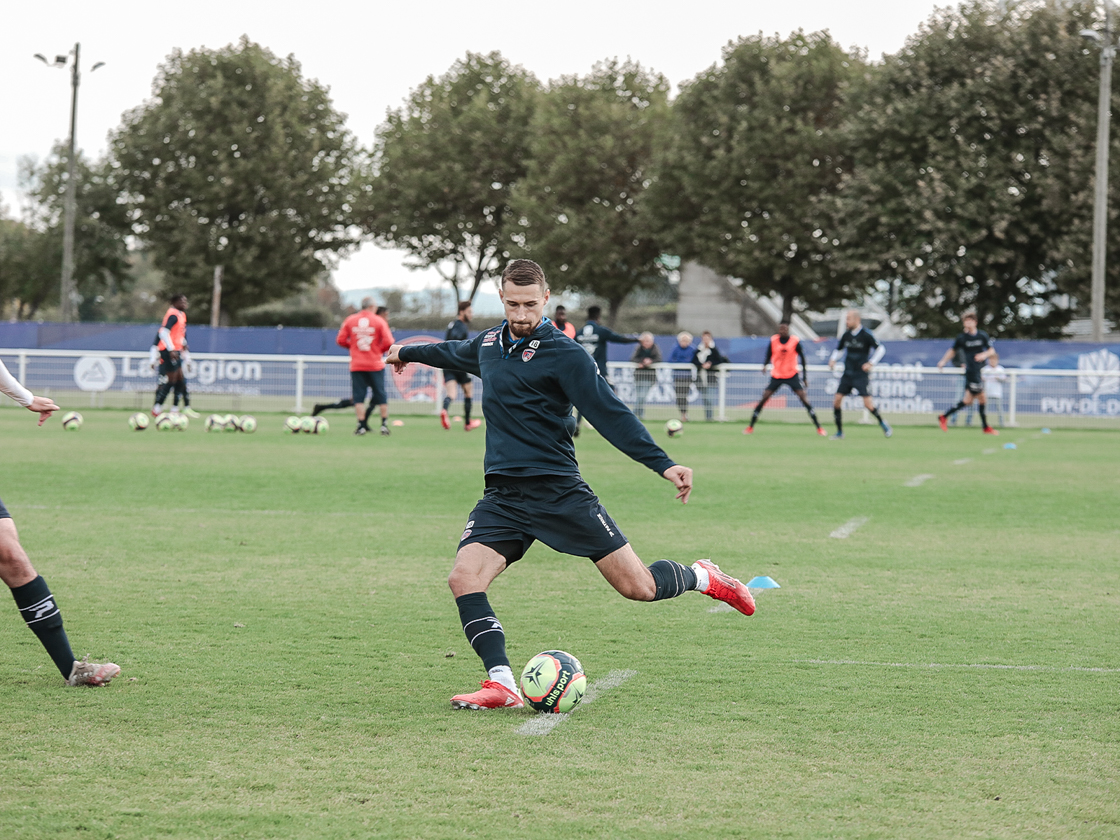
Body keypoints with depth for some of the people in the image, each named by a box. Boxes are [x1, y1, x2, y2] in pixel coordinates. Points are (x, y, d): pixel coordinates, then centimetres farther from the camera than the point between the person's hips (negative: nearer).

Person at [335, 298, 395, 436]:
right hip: (376, 365, -1)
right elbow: (388, 342, -10)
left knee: (359, 396, 2)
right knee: (380, 395, 9)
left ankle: (361, 425, -6)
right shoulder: (379, 321, -4)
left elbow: (341, 340, 1)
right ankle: (384, 423, 6)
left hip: (356, 366, 1)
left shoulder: (350, 320, 2)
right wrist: (380, 350, 9)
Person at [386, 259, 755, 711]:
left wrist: (663, 464, -21)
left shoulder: (563, 355, -8)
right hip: (502, 497, 5)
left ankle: (703, 577, 26)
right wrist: (408, 352, 53)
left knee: (636, 586, -6)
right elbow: (454, 352, 36)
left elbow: (610, 413, -12)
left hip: (558, 490, -5)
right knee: (463, 578, -19)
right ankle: (502, 685, -17)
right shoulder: (489, 343, 11)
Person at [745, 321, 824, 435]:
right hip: (776, 375, 2)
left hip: (792, 375, -2)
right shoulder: (773, 340, -3)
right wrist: (765, 365, -18)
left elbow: (802, 359, 0)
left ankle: (819, 428, -9)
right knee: (764, 398, -8)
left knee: (804, 398, -13)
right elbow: (768, 356, 5)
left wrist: (805, 378, -2)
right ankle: (750, 427, 3)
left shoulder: (795, 341, -7)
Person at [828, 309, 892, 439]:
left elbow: (880, 349, -9)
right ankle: (839, 432, 5)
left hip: (861, 374, -5)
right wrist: (833, 359, 2)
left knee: (868, 403, -13)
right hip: (848, 374, 5)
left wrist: (871, 363, -18)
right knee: (836, 400, -5)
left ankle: (882, 422, 14)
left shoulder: (866, 335, -11)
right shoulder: (846, 335, 6)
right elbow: (839, 349, 21)